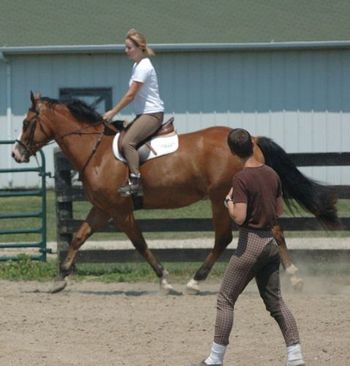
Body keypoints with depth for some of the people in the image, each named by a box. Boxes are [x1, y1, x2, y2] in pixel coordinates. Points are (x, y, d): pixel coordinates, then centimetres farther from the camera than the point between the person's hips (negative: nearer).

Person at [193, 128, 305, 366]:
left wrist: (229, 201, -3)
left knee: (225, 300, 2)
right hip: (271, 242, 7)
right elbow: (280, 210, 15)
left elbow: (239, 217, -20)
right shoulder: (272, 174, 6)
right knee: (275, 301, 13)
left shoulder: (242, 178, -15)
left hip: (250, 244, -7)